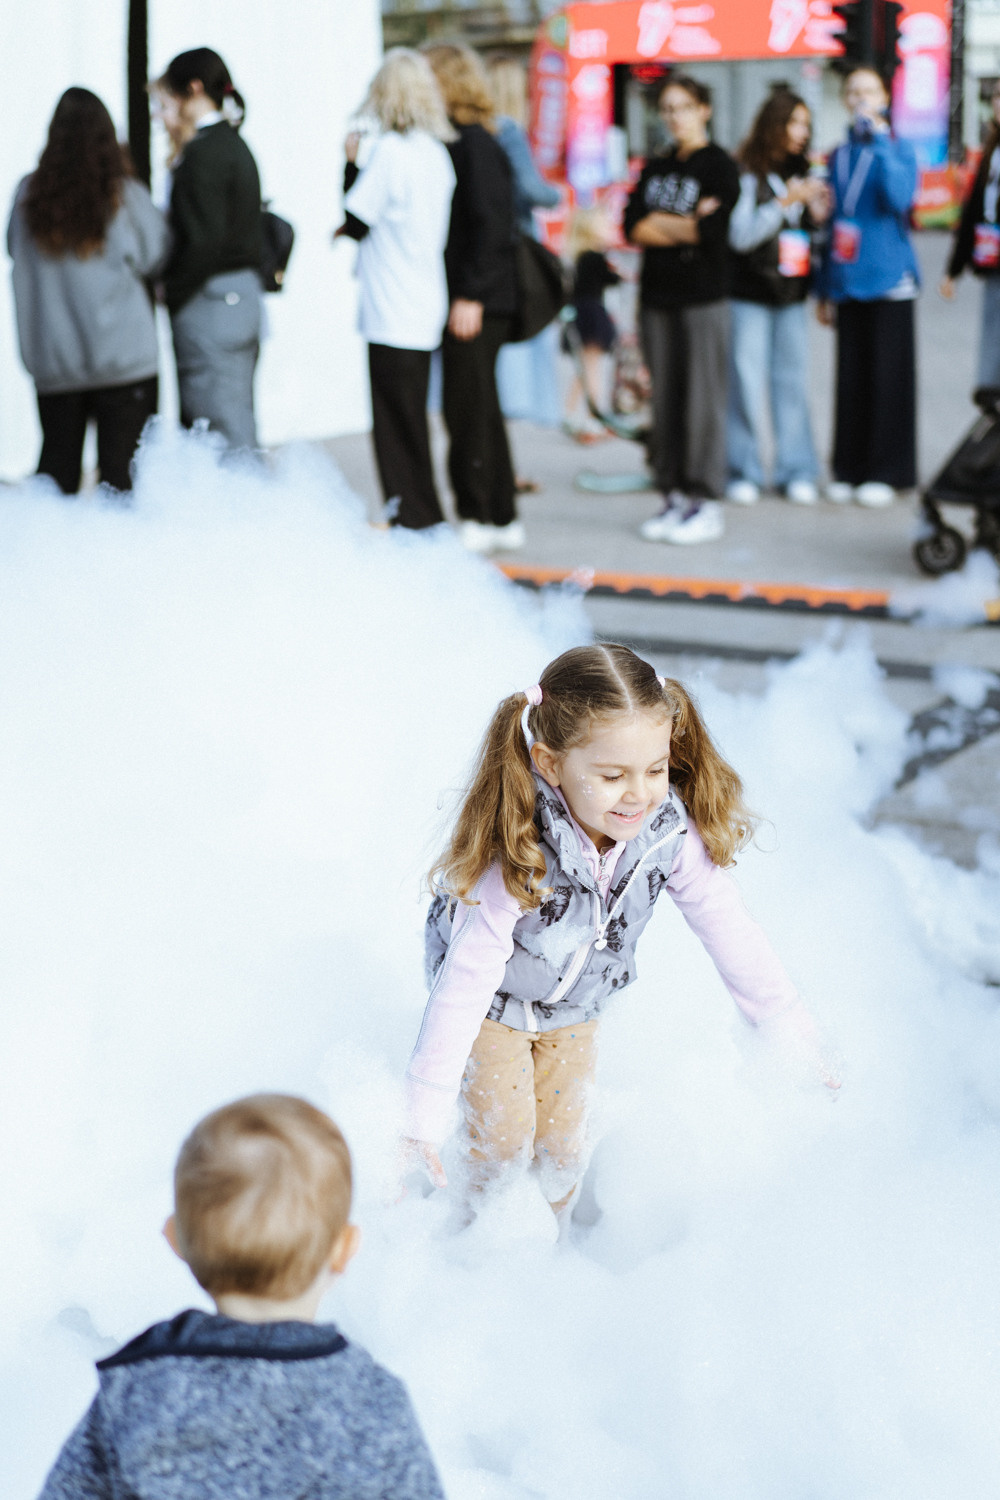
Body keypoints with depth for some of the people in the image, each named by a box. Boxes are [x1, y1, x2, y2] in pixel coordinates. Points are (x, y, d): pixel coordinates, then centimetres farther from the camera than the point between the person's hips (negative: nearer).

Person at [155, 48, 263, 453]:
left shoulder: (203, 153, -14)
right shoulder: (236, 146, 14)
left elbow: (203, 241, -21)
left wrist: (171, 290, -8)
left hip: (209, 302, -10)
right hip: (244, 295, 10)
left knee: (223, 443, -7)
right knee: (241, 438, 13)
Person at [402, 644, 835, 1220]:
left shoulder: (671, 833, -30)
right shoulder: (519, 855, -42)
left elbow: (733, 933, -18)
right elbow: (465, 983, -37)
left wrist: (799, 1042, -13)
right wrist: (425, 1117, -35)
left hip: (575, 1005, 4)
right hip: (496, 999, -4)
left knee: (563, 1142, 12)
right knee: (505, 1135, -3)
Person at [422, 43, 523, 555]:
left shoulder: (474, 143, -12)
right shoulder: (455, 140, 14)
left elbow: (489, 224, -18)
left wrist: (471, 296, -20)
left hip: (476, 301, -9)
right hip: (461, 295, 9)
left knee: (467, 408, -4)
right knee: (478, 410, 13)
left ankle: (480, 520, 3)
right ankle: (502, 519, 19)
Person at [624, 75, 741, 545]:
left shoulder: (719, 166, -3)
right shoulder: (656, 168, 16)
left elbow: (712, 230, -16)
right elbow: (632, 227, 4)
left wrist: (658, 223, -2)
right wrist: (686, 225, -7)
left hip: (703, 297, -6)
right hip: (657, 295, 6)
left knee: (703, 399, -5)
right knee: (664, 398, 6)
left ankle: (706, 502, -1)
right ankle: (674, 496, 11)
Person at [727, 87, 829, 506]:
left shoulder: (799, 172, 13)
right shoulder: (746, 173, -5)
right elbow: (740, 234, -13)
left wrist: (818, 215, -1)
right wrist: (787, 202, -18)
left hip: (791, 294, 5)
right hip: (749, 294, -5)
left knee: (793, 381, 4)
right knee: (747, 382, -4)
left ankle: (796, 472, 10)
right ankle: (744, 473, 5)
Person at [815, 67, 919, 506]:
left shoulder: (898, 148, -2)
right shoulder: (840, 156, 11)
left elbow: (899, 198, -22)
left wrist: (881, 140, -21)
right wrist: (825, 288, 14)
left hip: (889, 277, -4)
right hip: (848, 283, 4)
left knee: (887, 376, 0)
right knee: (851, 376, 7)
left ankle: (887, 471, 7)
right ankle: (848, 469, 15)